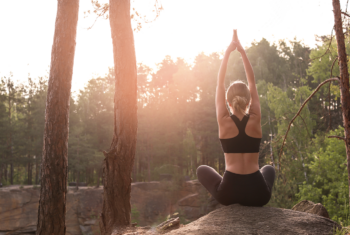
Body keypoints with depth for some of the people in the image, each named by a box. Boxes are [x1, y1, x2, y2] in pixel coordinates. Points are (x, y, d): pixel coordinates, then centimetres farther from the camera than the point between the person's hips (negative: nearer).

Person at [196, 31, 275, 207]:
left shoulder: (224, 121, -5)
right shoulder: (255, 120, -2)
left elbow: (220, 84, 5)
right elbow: (252, 83, 8)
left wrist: (227, 52, 9)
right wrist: (242, 52, 10)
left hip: (229, 192, -1)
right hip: (258, 194, 2)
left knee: (202, 170, 30)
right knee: (269, 169, 38)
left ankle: (230, 202, 23)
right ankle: (250, 202, 23)